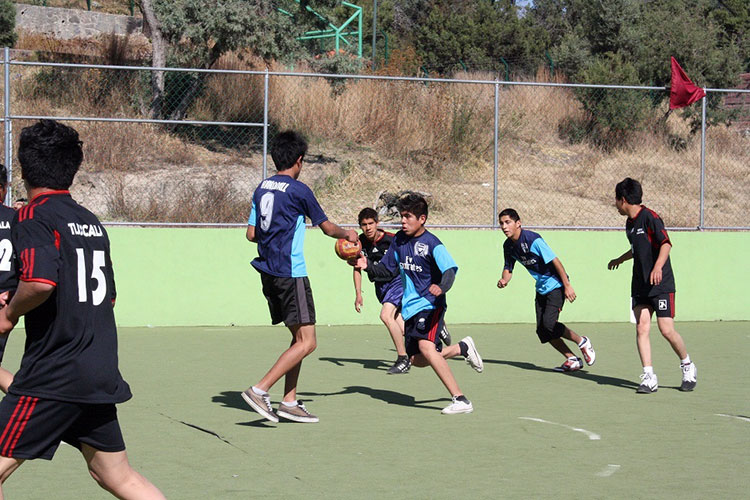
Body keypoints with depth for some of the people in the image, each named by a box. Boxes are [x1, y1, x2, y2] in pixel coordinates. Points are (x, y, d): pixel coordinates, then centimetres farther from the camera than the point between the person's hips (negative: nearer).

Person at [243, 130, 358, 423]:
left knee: (299, 337, 15)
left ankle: (289, 402, 12)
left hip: (268, 273, 8)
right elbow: (327, 227, 3)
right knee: (307, 342, -8)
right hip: (291, 273, -8)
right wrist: (348, 234, 22)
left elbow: (251, 233, 14)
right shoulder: (298, 190, -9)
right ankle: (259, 390, -17)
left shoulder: (261, 188, 10)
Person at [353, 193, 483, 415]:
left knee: (425, 346, -30)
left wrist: (442, 287, -47)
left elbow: (450, 269, -26)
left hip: (431, 305, -8)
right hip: (410, 307, 8)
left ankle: (460, 400, -28)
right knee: (417, 359, 9)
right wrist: (368, 266, -3)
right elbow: (388, 271, 16)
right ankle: (462, 348, 34)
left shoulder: (432, 243, -15)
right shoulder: (399, 240, 6)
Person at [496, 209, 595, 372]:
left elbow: (555, 261, -21)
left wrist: (567, 286, -20)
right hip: (541, 288, 8)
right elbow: (508, 267, 13)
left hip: (556, 284, -8)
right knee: (542, 330, 0)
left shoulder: (533, 239, -23)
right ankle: (572, 360, 11)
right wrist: (504, 280, -11)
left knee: (549, 323, -21)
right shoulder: (508, 246, 0)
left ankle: (582, 342, 2)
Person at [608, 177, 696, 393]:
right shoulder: (629, 223, 14)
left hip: (661, 284, -7)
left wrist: (658, 266, -35)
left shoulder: (649, 217, -11)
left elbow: (666, 243, -20)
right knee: (641, 328, -7)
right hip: (640, 286, 7)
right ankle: (649, 378, -8)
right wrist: (620, 259, 48)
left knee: (667, 330, -8)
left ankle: (688, 367, 16)